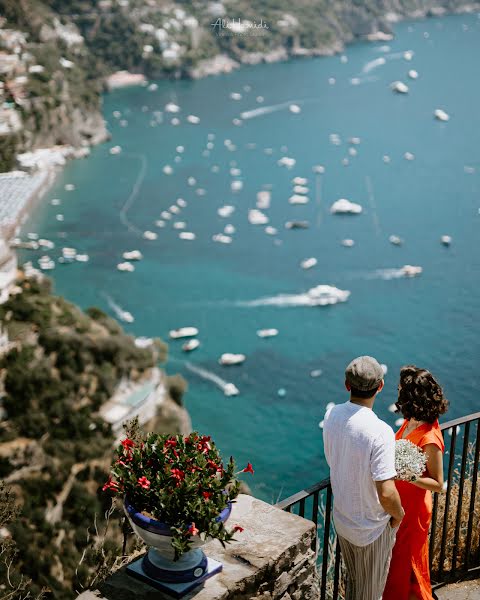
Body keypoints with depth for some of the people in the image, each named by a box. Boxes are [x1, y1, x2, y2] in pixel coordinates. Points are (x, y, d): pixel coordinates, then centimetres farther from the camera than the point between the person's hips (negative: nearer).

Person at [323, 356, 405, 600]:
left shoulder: (332, 415, -11)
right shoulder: (380, 432, -32)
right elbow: (386, 494, -32)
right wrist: (398, 514, -11)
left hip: (342, 519, 6)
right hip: (372, 528, -6)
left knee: (352, 580, 29)